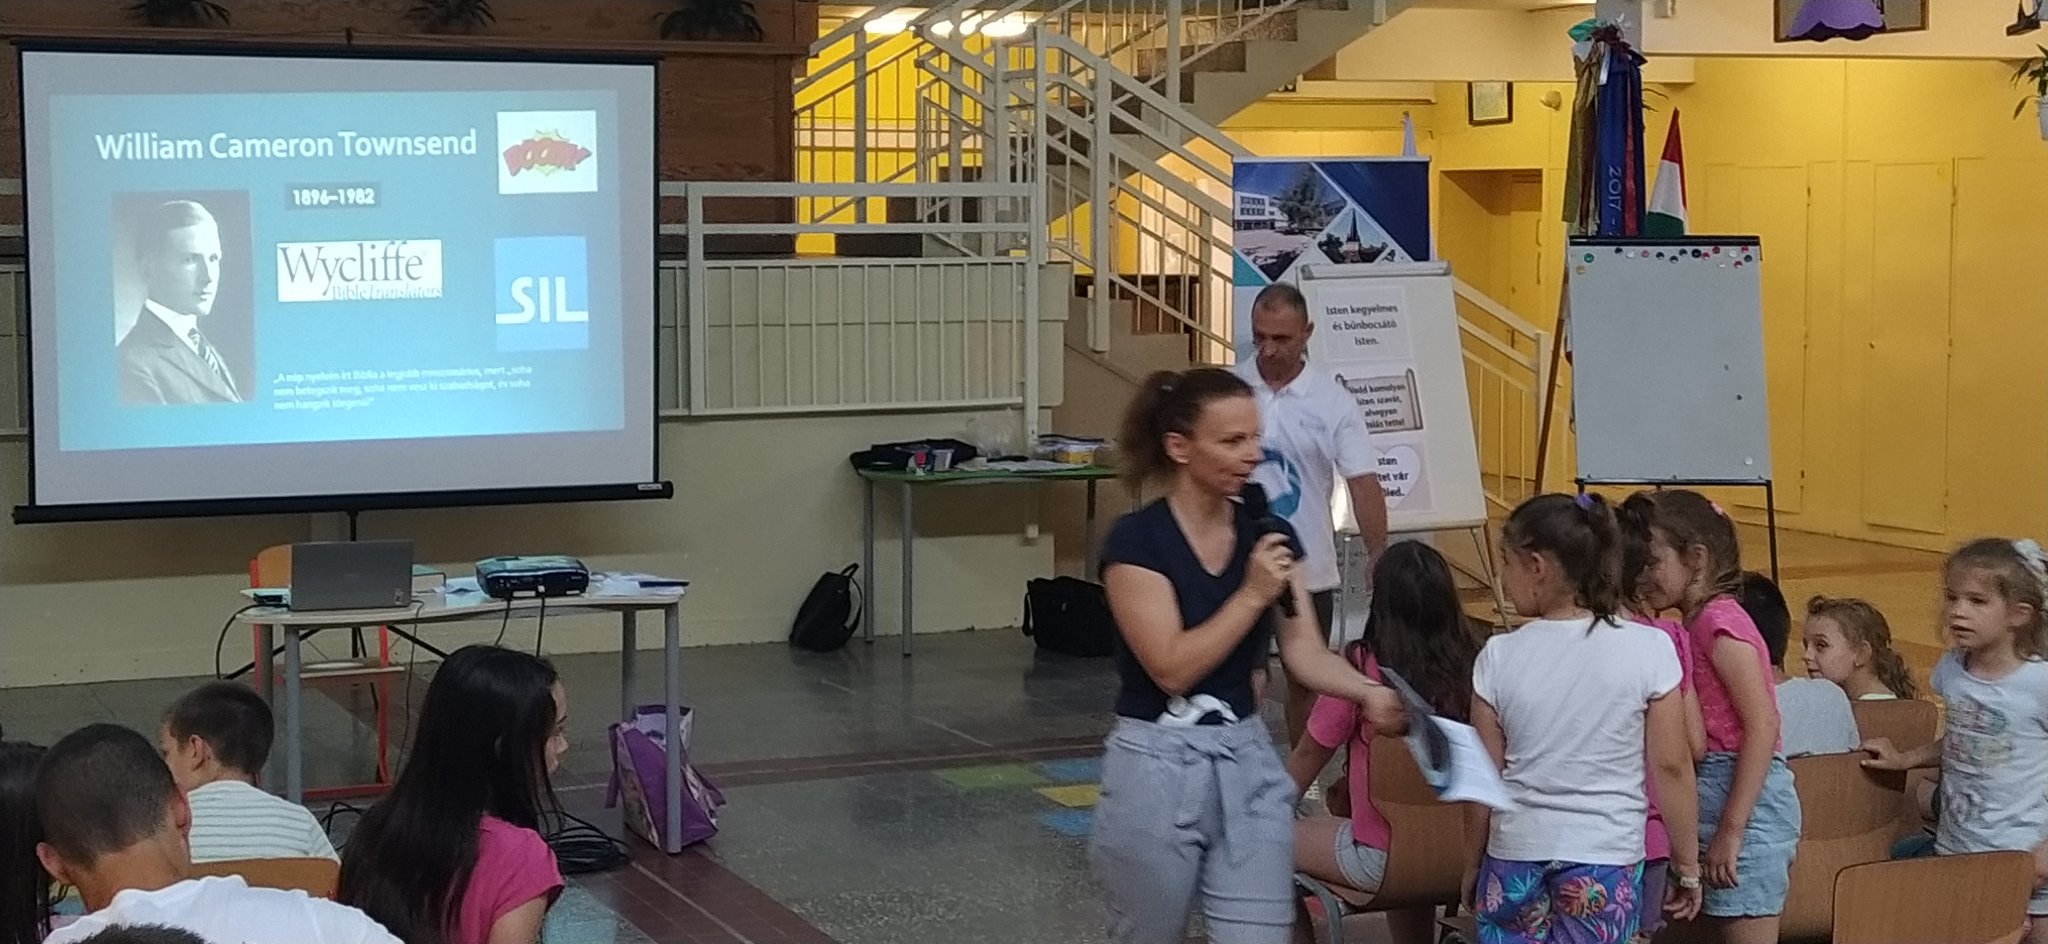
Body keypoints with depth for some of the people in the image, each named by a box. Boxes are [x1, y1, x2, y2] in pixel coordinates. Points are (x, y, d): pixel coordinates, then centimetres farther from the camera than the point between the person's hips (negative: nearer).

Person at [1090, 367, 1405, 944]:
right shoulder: (1137, 541, -14)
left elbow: (1304, 653, -2)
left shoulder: (1266, 534, 3)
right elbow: (1171, 668, -19)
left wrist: (1370, 692, -19)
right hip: (1158, 768, -4)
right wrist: (1253, 595, -22)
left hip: (1249, 762, 5)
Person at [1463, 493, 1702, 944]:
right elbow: (1669, 768, -5)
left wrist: (1473, 866, 14)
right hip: (1607, 858, -1)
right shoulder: (1649, 649, -9)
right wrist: (1686, 864, 7)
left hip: (1517, 856, 1)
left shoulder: (1500, 657, -7)